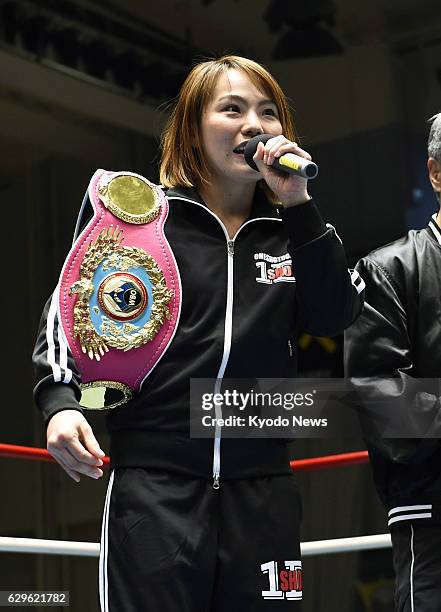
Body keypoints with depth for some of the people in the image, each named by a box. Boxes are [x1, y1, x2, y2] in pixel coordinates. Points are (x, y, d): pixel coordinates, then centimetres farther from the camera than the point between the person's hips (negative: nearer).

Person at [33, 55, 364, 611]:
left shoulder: (291, 232, 12)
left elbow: (335, 315, -2)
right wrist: (59, 401, -11)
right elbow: (70, 311, 5)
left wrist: (299, 205, -7)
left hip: (262, 488, 3)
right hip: (154, 480, -3)